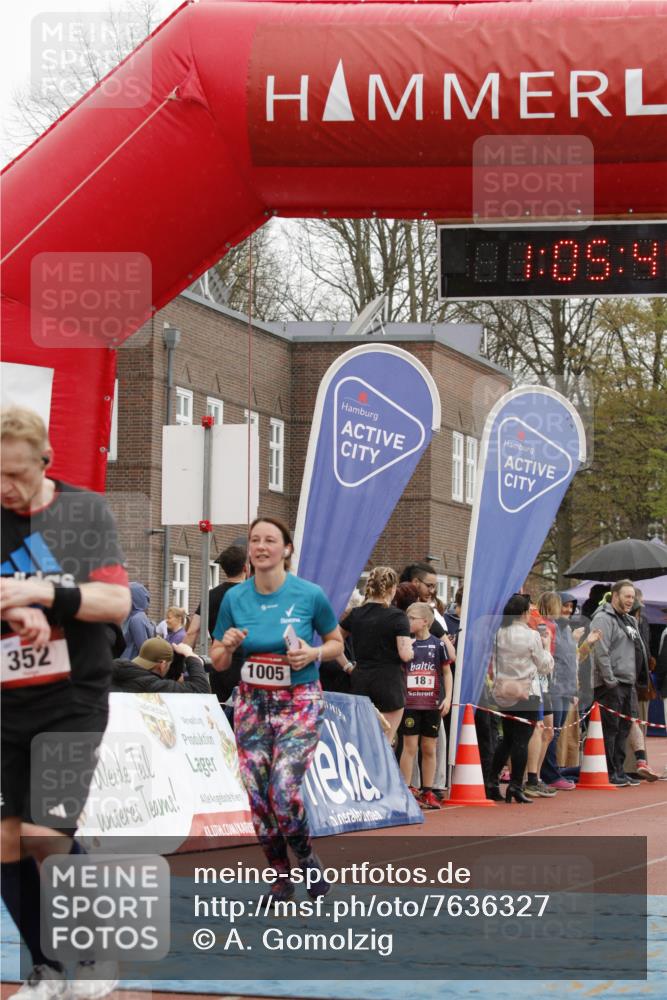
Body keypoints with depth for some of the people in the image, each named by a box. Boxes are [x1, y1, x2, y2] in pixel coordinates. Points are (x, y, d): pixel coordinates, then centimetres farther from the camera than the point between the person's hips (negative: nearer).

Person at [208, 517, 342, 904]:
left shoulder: (310, 595, -7)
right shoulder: (234, 598, 0)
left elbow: (336, 643, 7)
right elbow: (218, 662, 8)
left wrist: (313, 654, -14)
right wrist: (228, 646, -14)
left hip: (300, 702, -3)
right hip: (252, 702, 3)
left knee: (284, 792, -17)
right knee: (258, 796, -1)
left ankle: (308, 858, 12)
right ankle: (281, 876, 18)